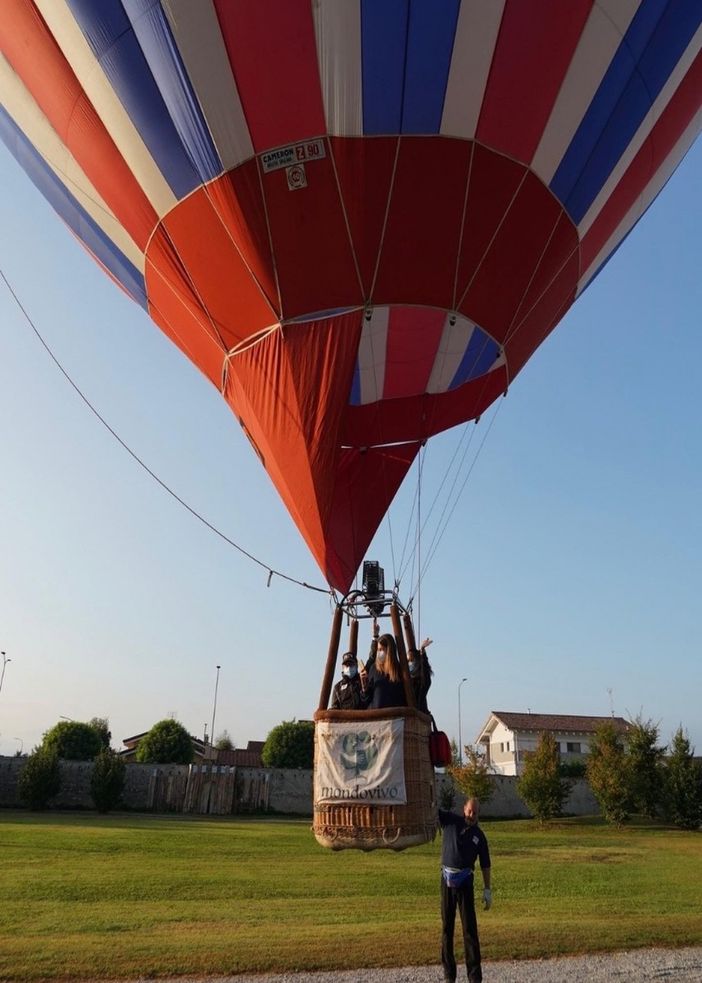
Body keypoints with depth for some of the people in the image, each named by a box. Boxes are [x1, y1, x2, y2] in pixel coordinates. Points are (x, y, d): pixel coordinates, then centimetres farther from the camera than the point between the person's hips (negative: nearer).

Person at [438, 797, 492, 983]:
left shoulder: (479, 835, 4)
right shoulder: (450, 820, 0)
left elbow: (485, 865, 8)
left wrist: (487, 890, 4)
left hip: (465, 882, 0)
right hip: (447, 880, 0)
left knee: (470, 928, -2)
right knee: (447, 927, 7)